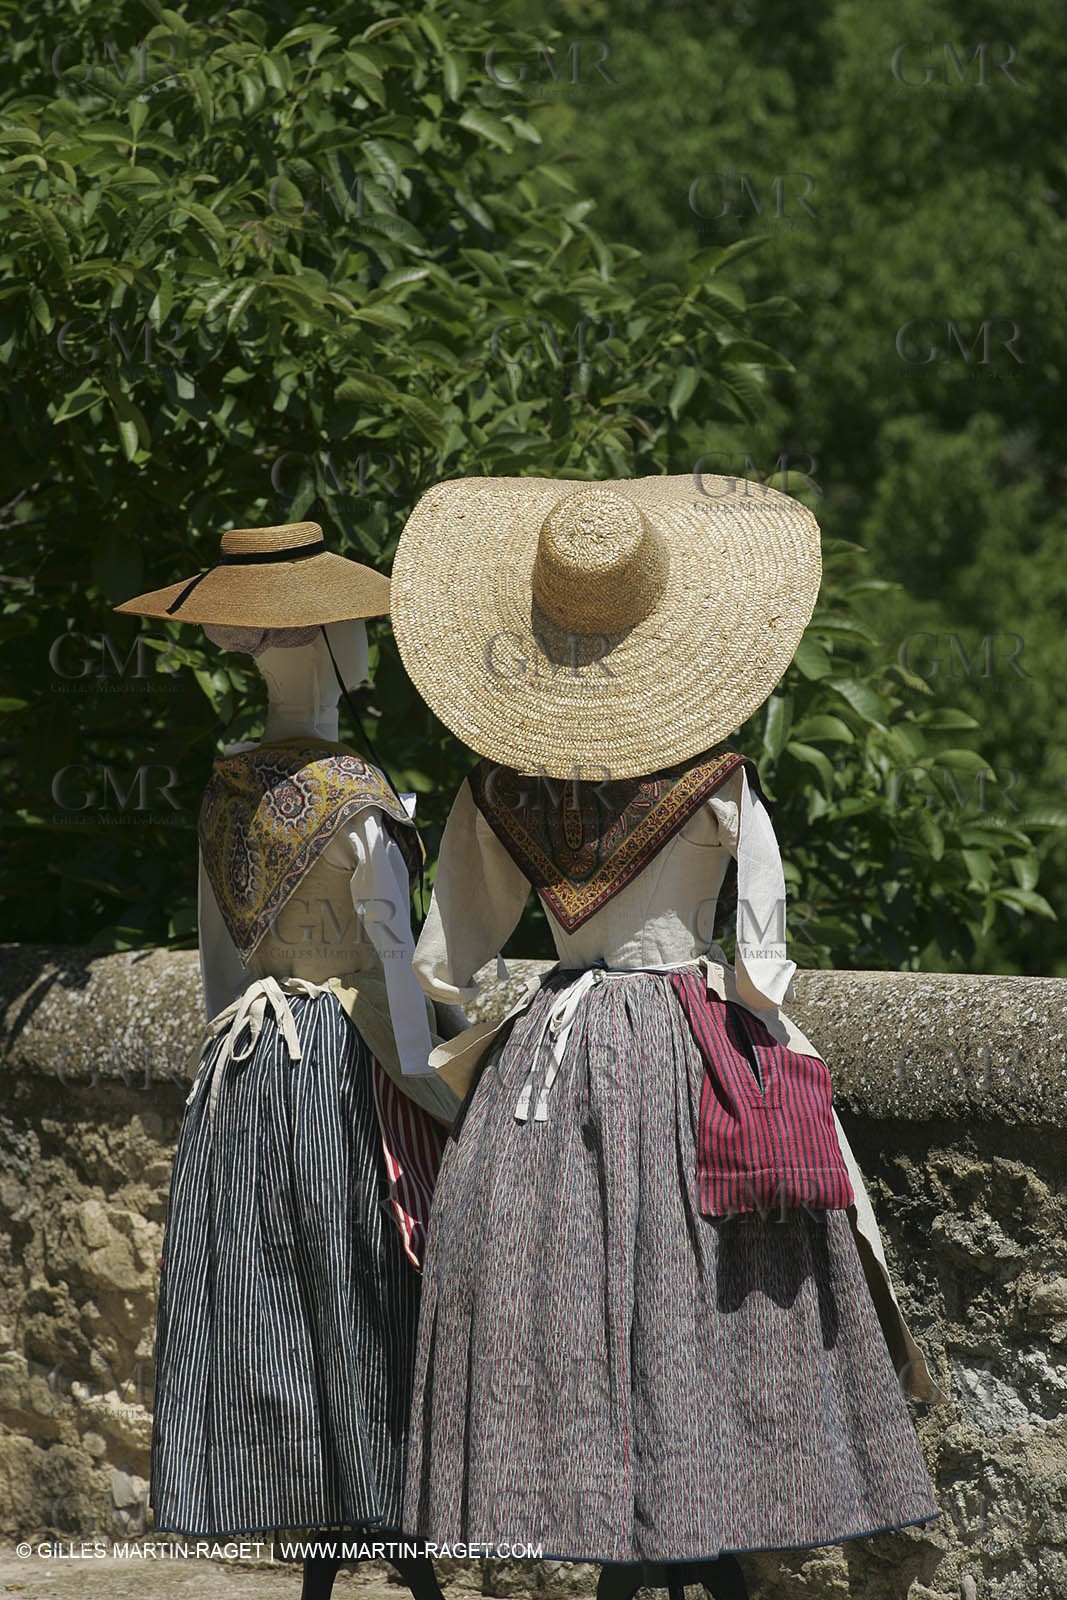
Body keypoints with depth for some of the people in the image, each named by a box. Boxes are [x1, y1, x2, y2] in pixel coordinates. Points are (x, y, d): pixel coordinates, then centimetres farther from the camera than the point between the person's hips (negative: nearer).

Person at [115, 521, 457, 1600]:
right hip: (346, 1071, -6)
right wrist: (450, 1104, -8)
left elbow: (219, 962, 12)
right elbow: (395, 973, -14)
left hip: (242, 1074, 7)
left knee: (271, 1311, 6)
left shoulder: (227, 788, 6)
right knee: (356, 1313, -1)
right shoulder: (357, 801, -14)